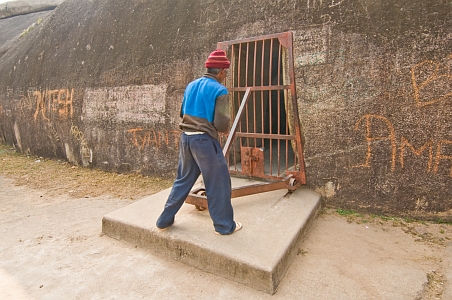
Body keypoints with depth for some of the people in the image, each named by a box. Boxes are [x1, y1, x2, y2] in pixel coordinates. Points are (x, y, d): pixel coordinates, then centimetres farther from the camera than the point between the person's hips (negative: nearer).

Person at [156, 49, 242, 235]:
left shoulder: (191, 85, 10)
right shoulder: (219, 90, -10)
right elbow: (221, 124, -15)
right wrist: (225, 129, 7)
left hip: (186, 137, 7)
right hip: (204, 140, -7)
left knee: (183, 180, 19)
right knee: (218, 182, 6)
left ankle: (165, 220, 28)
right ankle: (224, 225, 17)